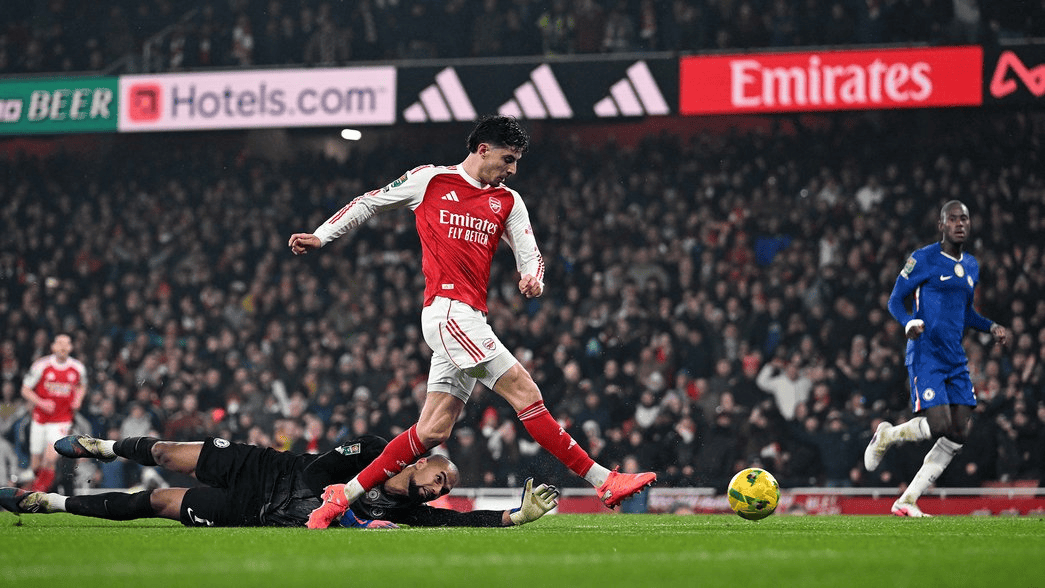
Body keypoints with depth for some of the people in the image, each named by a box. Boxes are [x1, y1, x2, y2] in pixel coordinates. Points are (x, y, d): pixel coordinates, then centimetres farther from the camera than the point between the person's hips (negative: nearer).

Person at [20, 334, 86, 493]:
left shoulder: (78, 368, -3)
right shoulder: (41, 366, -9)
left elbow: (82, 386, 19)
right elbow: (25, 390, -2)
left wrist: (78, 399, -2)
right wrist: (41, 403, -17)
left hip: (62, 421, 0)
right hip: (40, 418, 0)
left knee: (50, 459, -18)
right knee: (36, 462, 5)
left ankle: (40, 488, 3)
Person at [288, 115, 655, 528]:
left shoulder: (508, 202, 18)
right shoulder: (430, 180, 4)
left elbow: (530, 254, 14)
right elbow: (369, 203, 15)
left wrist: (532, 278, -10)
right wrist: (321, 236, 15)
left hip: (470, 322, 7)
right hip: (447, 309, -7)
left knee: (434, 430, 3)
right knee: (523, 390, -15)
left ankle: (345, 498, 12)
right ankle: (603, 481, -18)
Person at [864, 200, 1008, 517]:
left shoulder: (972, 266, 16)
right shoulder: (923, 259, -5)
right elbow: (895, 300, -2)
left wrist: (991, 327, 11)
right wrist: (909, 323, -22)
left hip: (956, 359, 7)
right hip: (925, 355, -7)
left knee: (958, 434, -3)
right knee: (939, 425, -19)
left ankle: (907, 501, 4)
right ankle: (887, 435, 12)